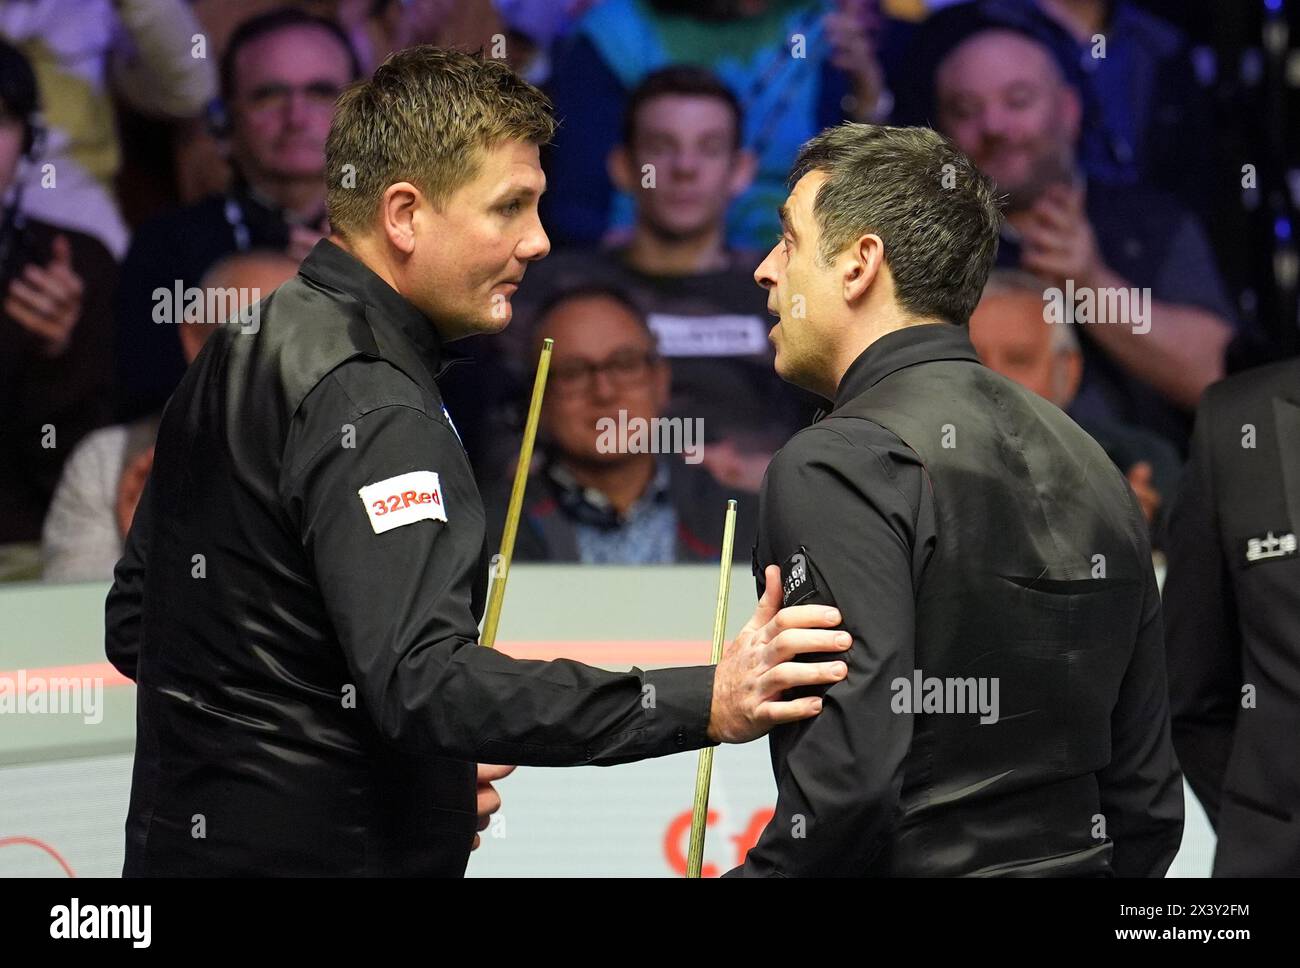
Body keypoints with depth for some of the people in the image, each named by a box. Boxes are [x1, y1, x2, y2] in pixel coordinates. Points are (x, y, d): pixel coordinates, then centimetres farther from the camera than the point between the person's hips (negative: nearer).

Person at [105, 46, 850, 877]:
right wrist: (702, 704, -34)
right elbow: (424, 681, -31)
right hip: (311, 853, -10)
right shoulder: (371, 412, -20)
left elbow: (133, 624, 16)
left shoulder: (243, 351, 11)